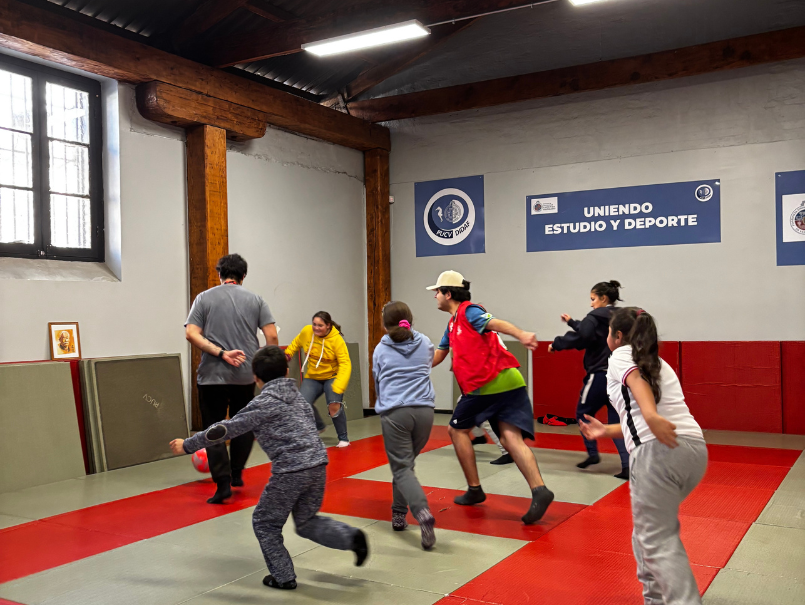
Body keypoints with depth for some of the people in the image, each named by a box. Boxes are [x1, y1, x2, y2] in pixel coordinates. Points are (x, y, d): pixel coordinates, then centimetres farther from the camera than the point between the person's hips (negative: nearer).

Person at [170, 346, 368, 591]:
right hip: (317, 465, 7)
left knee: (265, 522, 13)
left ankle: (283, 577, 17)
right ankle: (351, 536, 2)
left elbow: (227, 429, -5)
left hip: (291, 471, -7)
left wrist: (187, 445, 4)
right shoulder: (296, 395, 16)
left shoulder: (264, 402, -5)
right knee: (307, 523, 21)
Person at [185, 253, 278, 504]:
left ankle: (223, 483, -4)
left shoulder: (204, 298, 4)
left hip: (212, 375, -2)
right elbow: (272, 336, -2)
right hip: (246, 374, 2)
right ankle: (236, 474, 26)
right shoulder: (255, 300, 5)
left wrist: (220, 353, -12)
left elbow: (191, 334, -8)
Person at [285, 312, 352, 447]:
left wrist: (338, 387, -35)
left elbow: (345, 364, -25)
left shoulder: (337, 340, -21)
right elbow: (296, 343, 15)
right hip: (312, 378, 4)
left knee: (334, 406, -22)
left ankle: (343, 438, 1)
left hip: (332, 377, -4)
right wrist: (287, 354, 1)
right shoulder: (306, 331, -10)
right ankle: (319, 426, 19)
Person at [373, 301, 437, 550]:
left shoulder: (380, 350, 10)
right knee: (406, 462, 20)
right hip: (424, 410, 3)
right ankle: (399, 514, 25)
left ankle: (422, 512, -25)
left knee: (402, 468, -3)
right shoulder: (425, 343, 14)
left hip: (394, 412, -3)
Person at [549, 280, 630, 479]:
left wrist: (555, 344, -10)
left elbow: (580, 338, -22)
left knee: (583, 413, 13)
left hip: (600, 375, -7)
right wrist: (572, 322, 29)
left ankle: (592, 453, 10)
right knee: (616, 420, 7)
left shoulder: (596, 317, -9)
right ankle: (627, 464, -3)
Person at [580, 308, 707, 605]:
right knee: (650, 526, 23)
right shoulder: (658, 363, 30)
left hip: (660, 450, -8)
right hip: (695, 449, 8)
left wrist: (650, 415, -29)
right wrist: (606, 431, 38)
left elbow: (636, 379, -14)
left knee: (657, 540, -4)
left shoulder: (621, 354, 9)